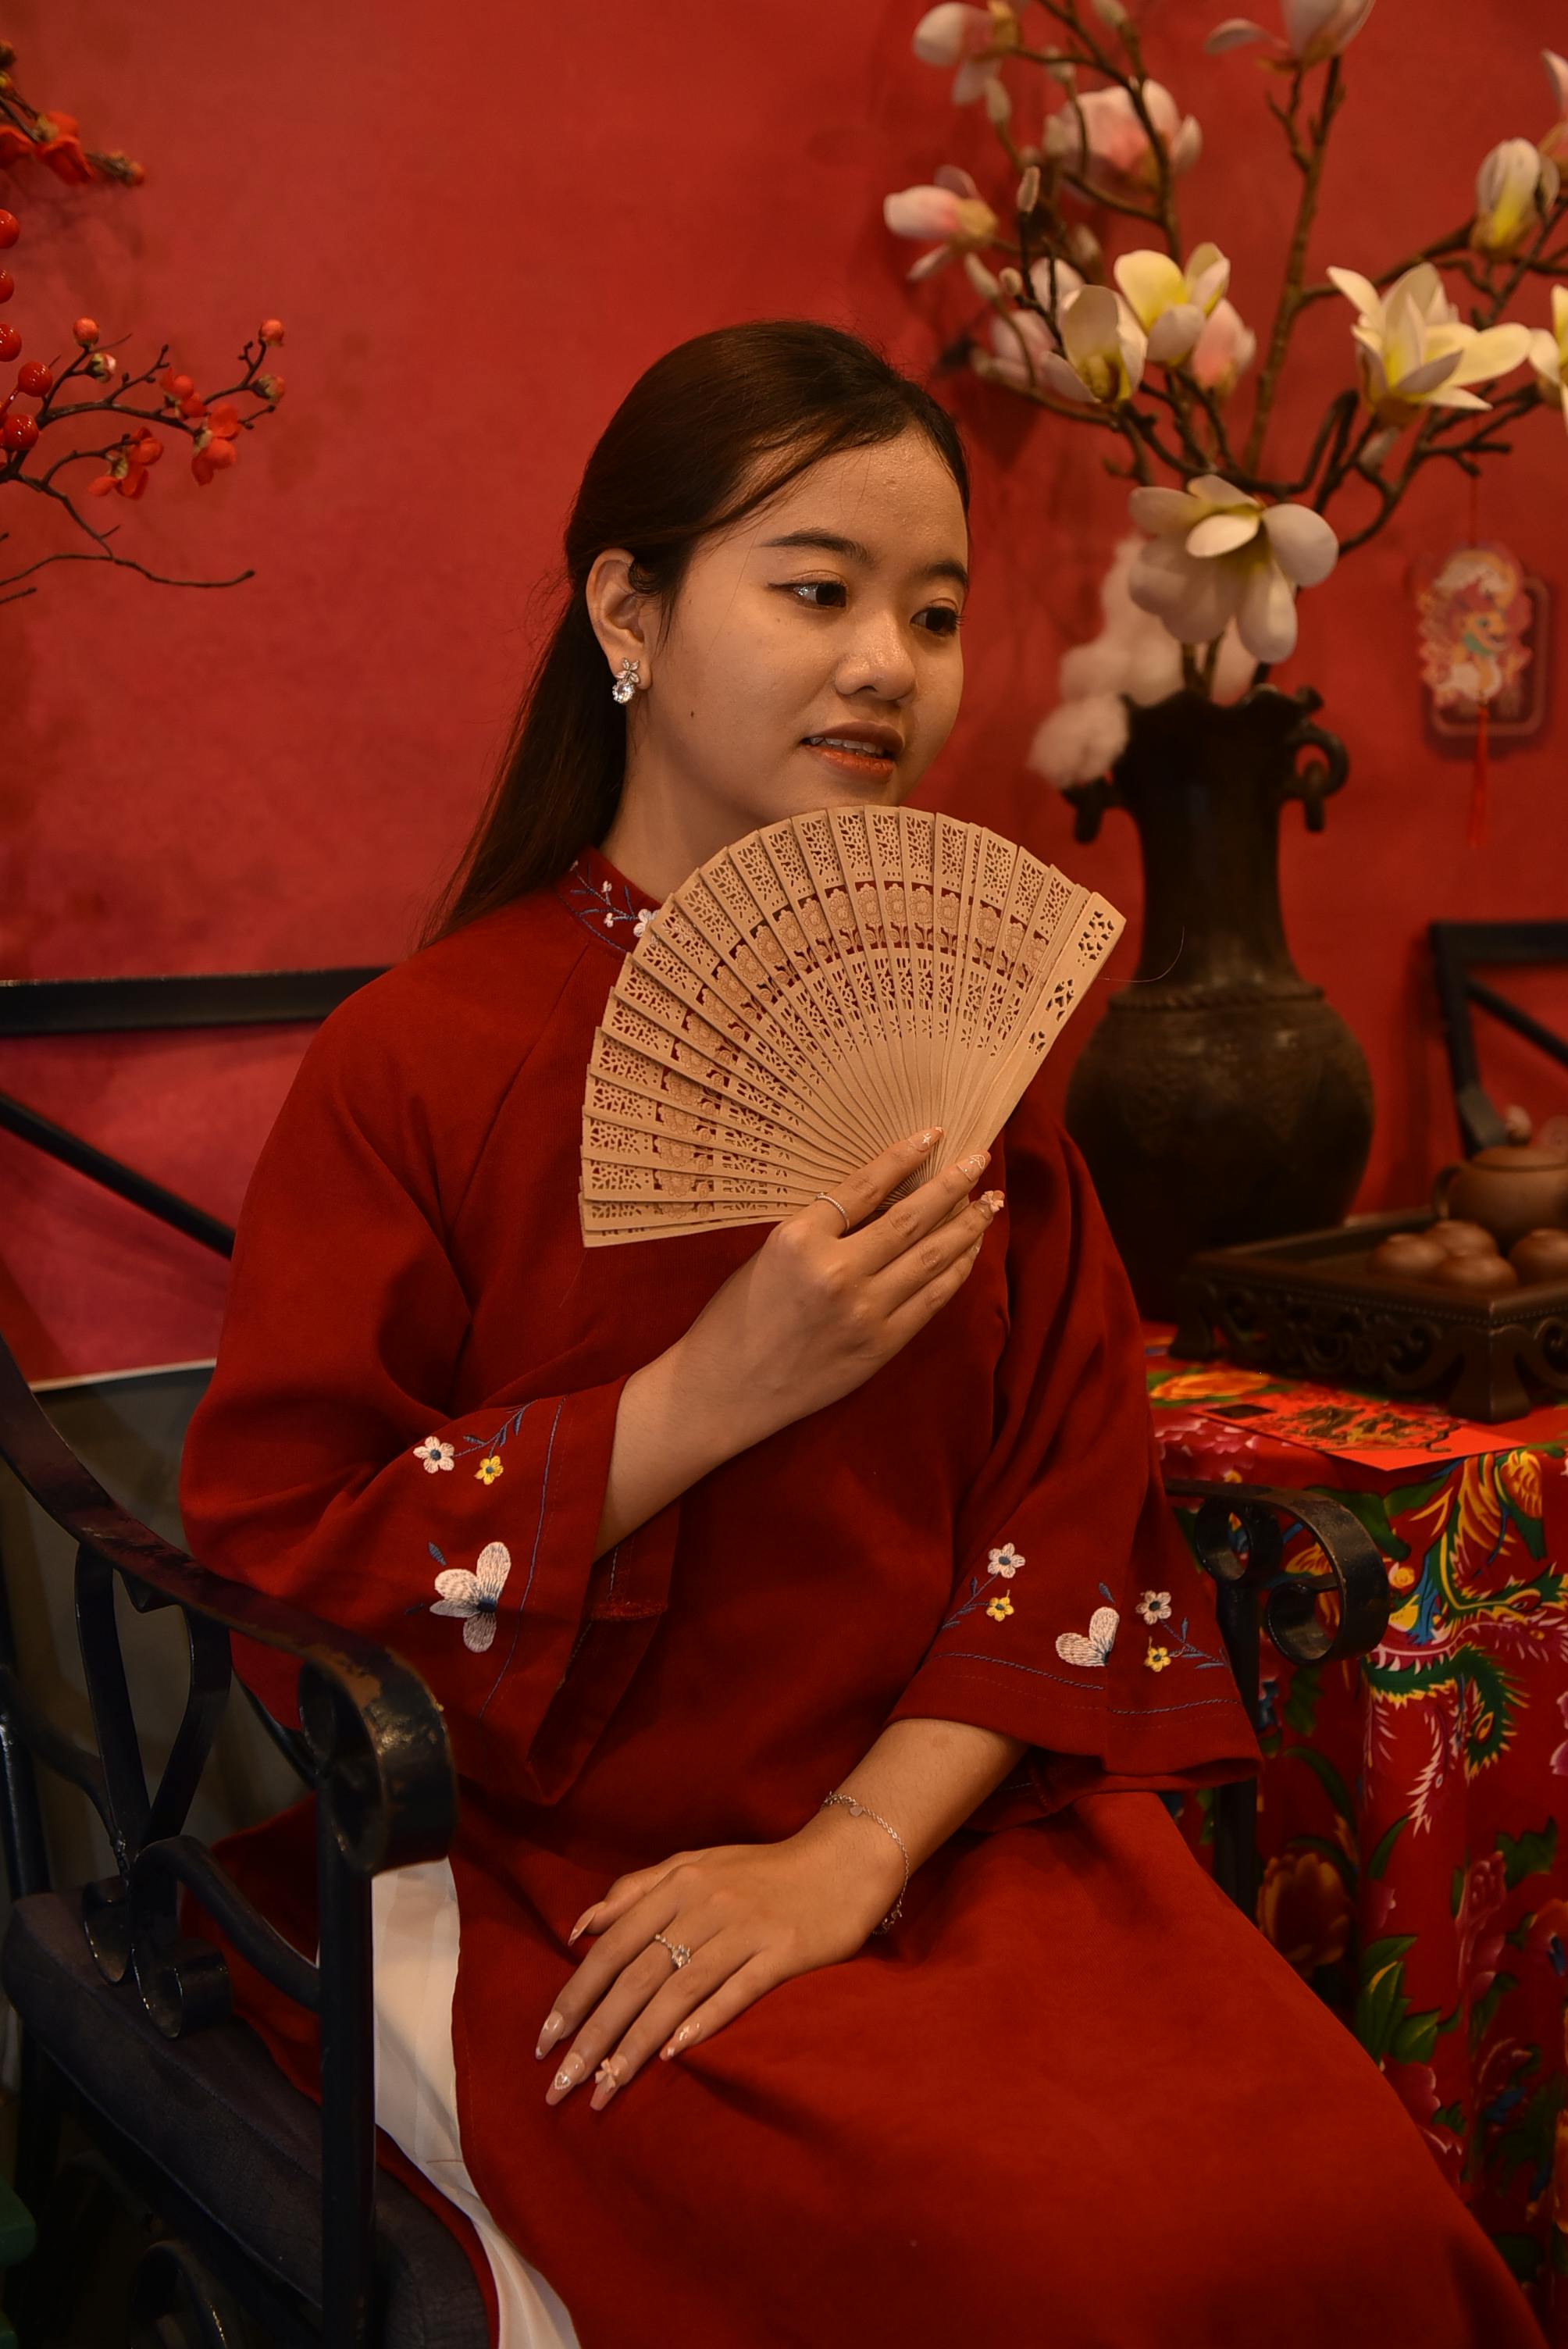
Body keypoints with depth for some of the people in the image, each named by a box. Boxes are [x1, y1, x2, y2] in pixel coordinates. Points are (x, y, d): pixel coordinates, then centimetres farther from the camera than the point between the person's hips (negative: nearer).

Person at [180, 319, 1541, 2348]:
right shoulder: (423, 1059, -5)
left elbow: (1075, 1506, 3)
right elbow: (271, 1578, -8)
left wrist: (854, 1849, -12)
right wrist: (720, 1390, -19)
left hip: (957, 1817, 4)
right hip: (562, 1867, -4)